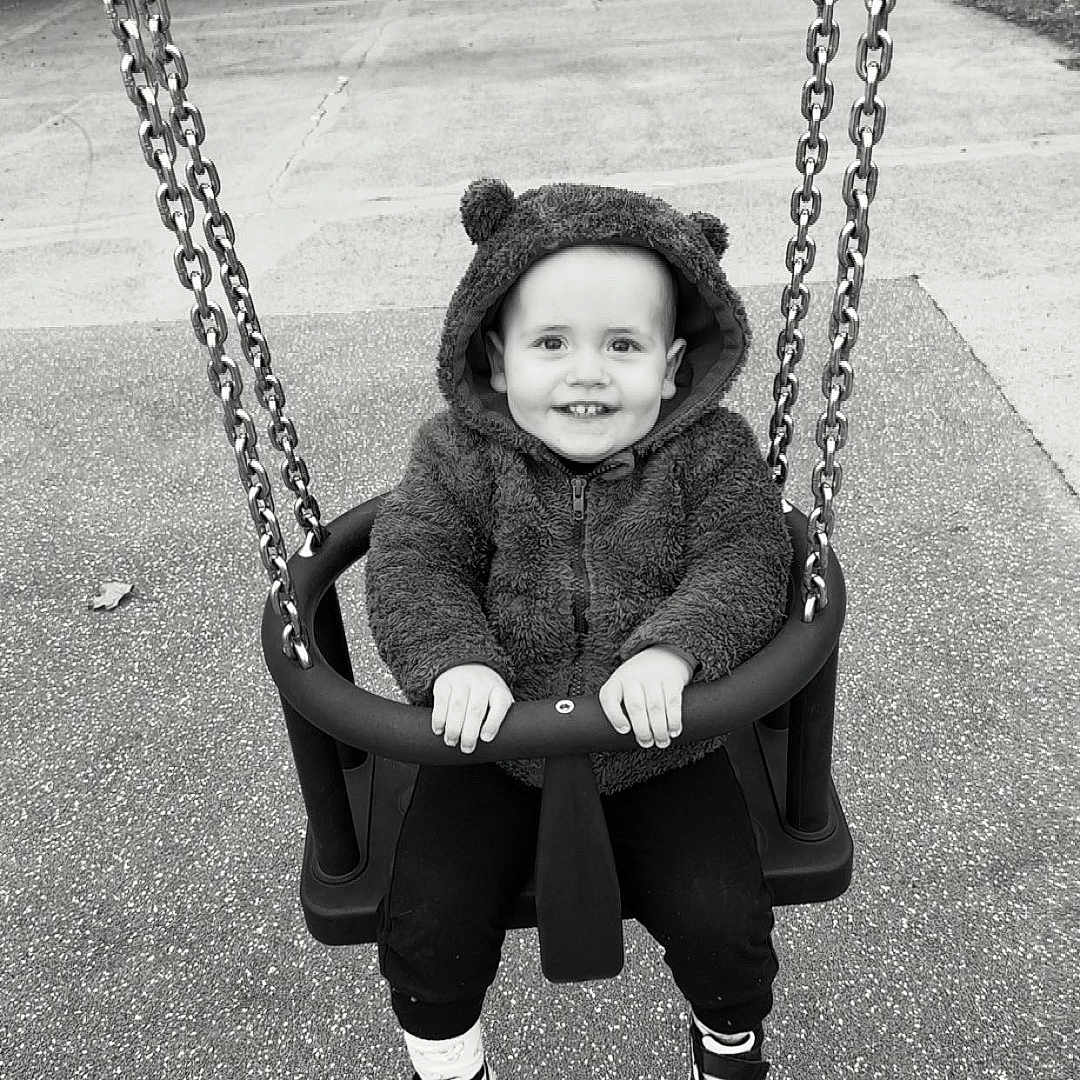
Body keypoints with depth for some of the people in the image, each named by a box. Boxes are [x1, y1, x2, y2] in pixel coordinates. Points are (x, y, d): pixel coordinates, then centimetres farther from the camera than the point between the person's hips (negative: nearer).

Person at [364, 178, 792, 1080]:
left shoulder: (709, 451, -8)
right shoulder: (460, 454, -9)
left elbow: (745, 562, -16)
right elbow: (411, 564, -13)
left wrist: (671, 646, -34)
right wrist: (454, 660, -32)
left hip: (661, 749, 0)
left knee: (724, 922, -7)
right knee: (424, 924, -6)